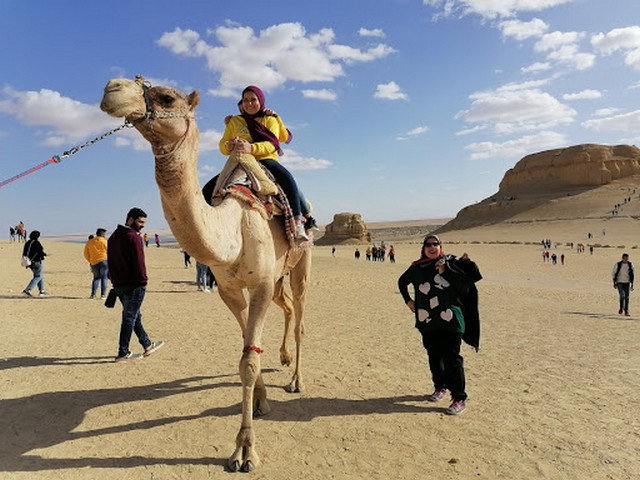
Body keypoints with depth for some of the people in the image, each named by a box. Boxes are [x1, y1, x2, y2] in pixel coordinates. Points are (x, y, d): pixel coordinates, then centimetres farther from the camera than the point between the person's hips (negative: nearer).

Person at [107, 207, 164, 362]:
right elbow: (138, 262, -17)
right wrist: (143, 281, -10)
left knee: (134, 315, 17)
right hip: (134, 285, -9)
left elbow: (111, 261, 17)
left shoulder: (113, 237, 15)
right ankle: (123, 353, 4)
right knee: (130, 317, -1)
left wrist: (115, 280, 17)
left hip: (119, 285, 9)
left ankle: (147, 345, 29)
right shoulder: (133, 237, -14)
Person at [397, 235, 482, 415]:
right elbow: (402, 281, 24)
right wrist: (408, 300, 14)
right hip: (427, 321, 4)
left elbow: (465, 287, -11)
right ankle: (440, 387, 35)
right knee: (434, 356, 15)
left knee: (451, 358, -4)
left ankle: (459, 398, 5)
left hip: (449, 320, -4)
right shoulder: (417, 268, 6)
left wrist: (445, 270, -15)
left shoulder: (451, 263, -3)